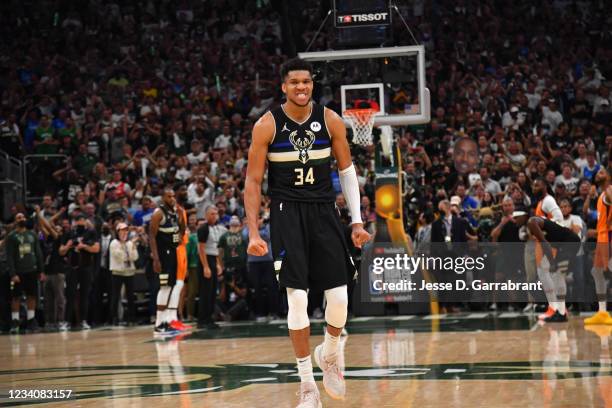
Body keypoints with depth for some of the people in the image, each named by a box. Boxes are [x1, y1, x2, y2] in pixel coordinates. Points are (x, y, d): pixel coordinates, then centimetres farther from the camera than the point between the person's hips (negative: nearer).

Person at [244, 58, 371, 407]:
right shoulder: (267, 125, -7)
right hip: (287, 212, -2)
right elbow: (253, 181, -2)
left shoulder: (331, 121, -2)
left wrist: (357, 222, 2)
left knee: (339, 296, -4)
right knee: (297, 297, -9)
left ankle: (329, 354, 28)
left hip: (324, 210, 2)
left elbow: (347, 170, 8)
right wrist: (254, 233, -8)